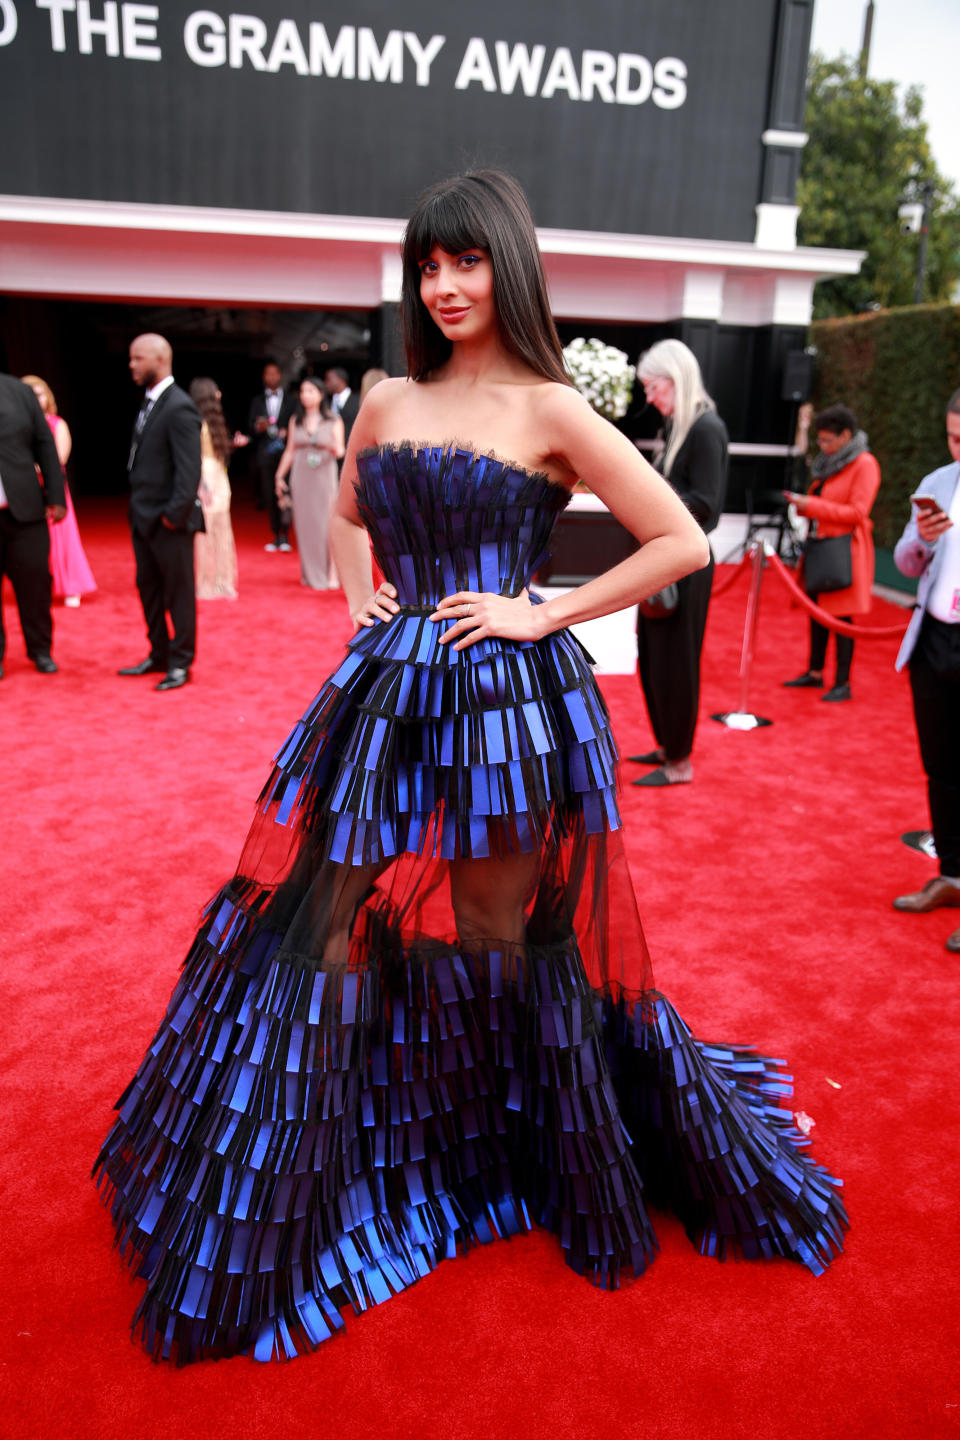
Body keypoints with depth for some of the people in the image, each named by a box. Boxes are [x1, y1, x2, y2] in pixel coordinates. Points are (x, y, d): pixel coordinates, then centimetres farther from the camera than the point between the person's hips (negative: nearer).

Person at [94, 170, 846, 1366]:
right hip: (388, 694, 5)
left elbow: (681, 540, -7)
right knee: (326, 926, 8)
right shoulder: (388, 401, 11)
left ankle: (561, 1158, 35)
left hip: (508, 700, -5)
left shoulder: (551, 411, -4)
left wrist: (545, 614, -10)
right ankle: (276, 1209, 31)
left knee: (503, 941, 7)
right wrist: (357, 594, 11)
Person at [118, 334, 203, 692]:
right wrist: (138, 508, 10)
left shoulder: (179, 407, -15)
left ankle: (180, 663, 14)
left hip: (169, 520, -9)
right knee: (148, 588, 16)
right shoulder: (149, 401, 13)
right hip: (144, 516, 9)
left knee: (178, 592, 3)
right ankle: (159, 655, 28)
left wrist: (174, 514, -20)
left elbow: (190, 470, -20)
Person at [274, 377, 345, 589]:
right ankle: (310, 573, 7)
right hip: (301, 478, 3)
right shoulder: (296, 422, 12)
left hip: (324, 477, -3)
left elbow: (340, 451, -1)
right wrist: (280, 476, 10)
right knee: (305, 523, 0)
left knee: (328, 523, -8)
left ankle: (331, 573, -3)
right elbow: (289, 452, 16)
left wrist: (332, 446, -24)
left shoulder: (333, 421, 5)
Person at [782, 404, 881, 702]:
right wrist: (803, 503, 1)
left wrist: (811, 505, -19)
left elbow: (857, 512, -17)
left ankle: (842, 683, 3)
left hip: (844, 551, -8)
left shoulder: (864, 464, -10)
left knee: (842, 616, -4)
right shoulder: (830, 462, 14)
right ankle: (814, 673, 23)